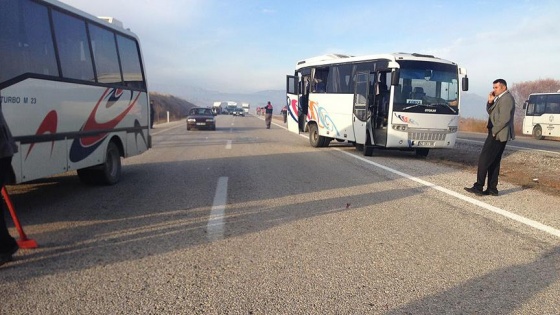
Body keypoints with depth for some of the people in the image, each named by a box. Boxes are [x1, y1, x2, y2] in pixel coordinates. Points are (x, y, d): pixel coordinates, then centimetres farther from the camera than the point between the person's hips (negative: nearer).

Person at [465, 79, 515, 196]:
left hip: (497, 135, -10)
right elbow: (490, 112, 20)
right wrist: (490, 101, 4)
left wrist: (493, 131, -16)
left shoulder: (507, 98, -13)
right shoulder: (500, 98, 18)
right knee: (494, 162, 11)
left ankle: (478, 187, -7)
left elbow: (505, 118, -21)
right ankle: (492, 189, 14)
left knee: (484, 160, -9)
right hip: (497, 134, 10)